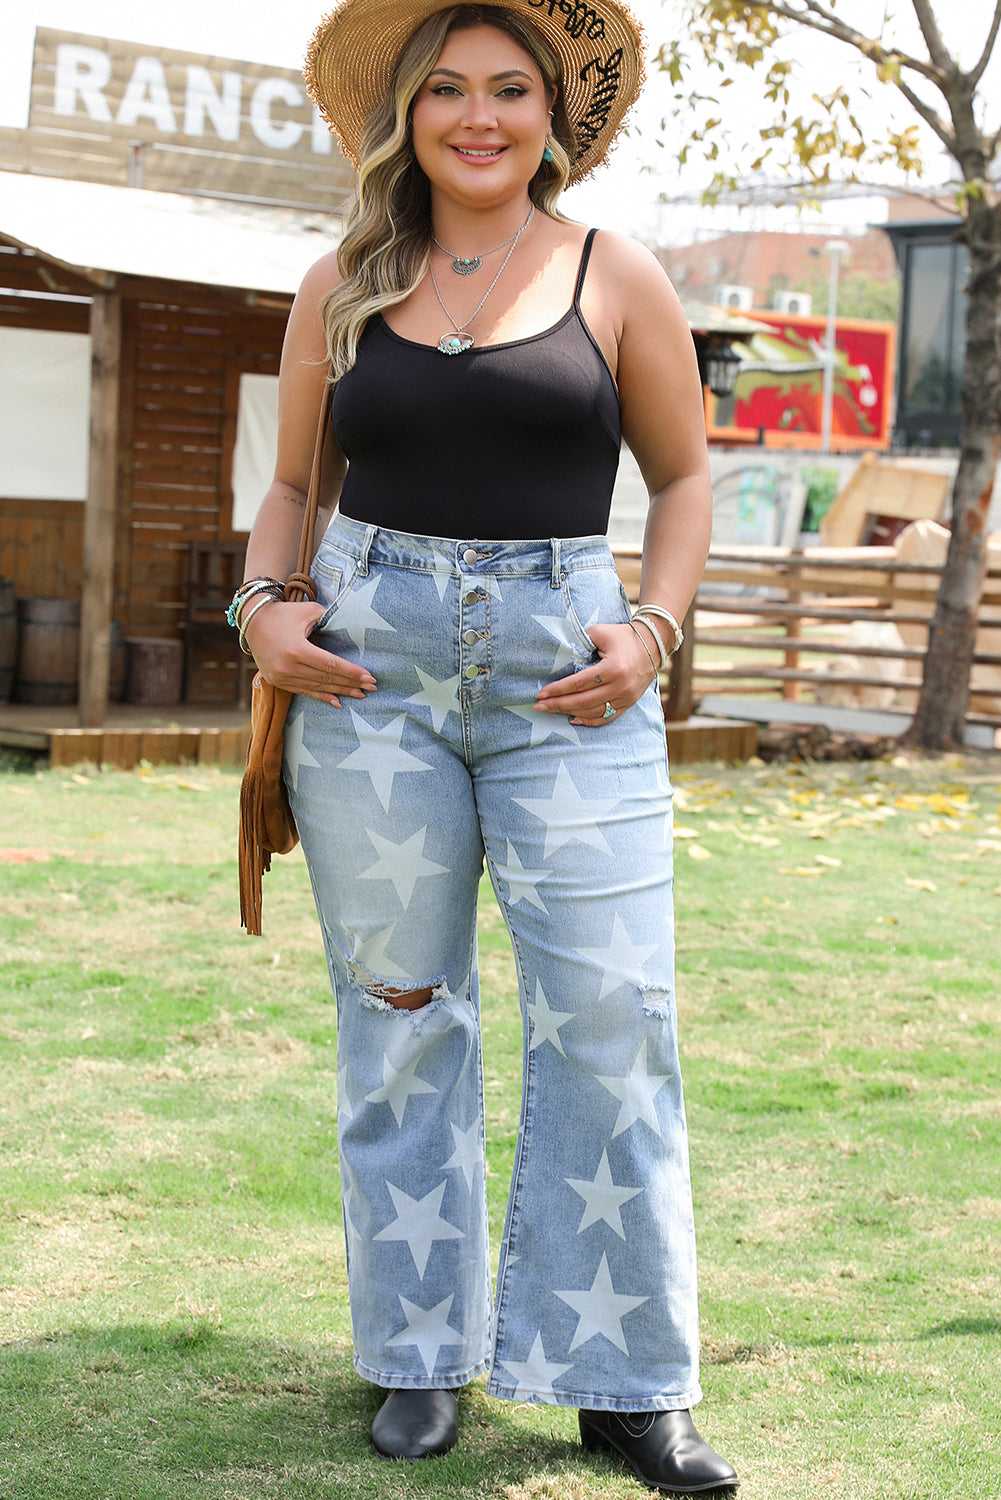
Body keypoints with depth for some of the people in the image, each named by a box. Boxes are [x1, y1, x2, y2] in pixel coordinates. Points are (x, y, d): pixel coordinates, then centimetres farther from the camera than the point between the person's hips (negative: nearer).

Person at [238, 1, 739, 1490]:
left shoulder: (616, 277, 5)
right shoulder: (342, 288, 9)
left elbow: (685, 477, 10)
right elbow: (292, 484, 17)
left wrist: (651, 630, -5)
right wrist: (266, 608, -2)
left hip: (564, 672, -1)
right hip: (371, 663, 2)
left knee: (611, 1009, -6)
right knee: (399, 1010, 6)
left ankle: (623, 1378, 6)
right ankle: (422, 1351, 19)